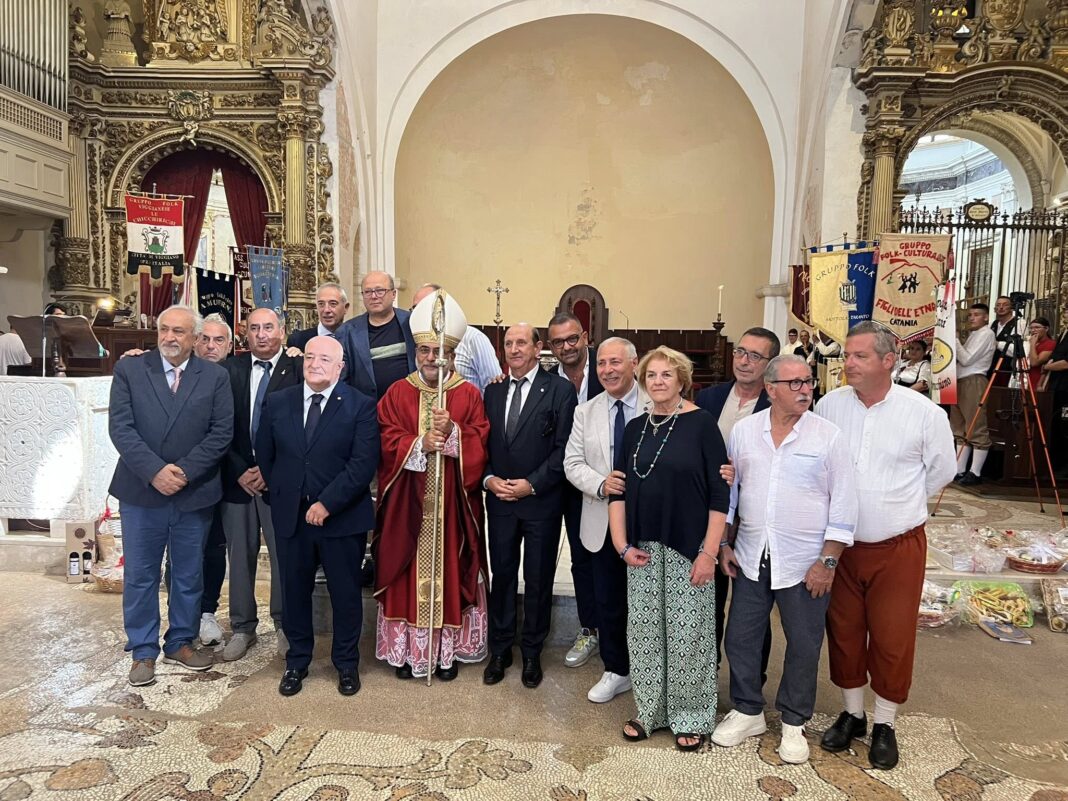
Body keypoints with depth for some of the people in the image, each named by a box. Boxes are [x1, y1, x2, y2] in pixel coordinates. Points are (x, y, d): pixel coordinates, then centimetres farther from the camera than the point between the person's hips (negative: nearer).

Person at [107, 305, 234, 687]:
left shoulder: (215, 376, 0)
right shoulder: (129, 369, 0)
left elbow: (222, 432, -5)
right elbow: (120, 427, -7)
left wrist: (184, 471, -14)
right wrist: (155, 471, -18)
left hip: (194, 494, 1)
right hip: (141, 491, 0)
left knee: (189, 575, 13)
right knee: (140, 575, 10)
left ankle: (181, 642, 31)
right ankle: (143, 651, 25)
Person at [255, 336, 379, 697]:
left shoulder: (361, 406, -8)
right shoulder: (277, 402, 4)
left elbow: (364, 463, -15)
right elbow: (265, 455, 12)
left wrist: (327, 503, -18)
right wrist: (282, 495, 6)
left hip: (343, 517, -3)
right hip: (290, 516, 3)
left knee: (346, 593, 10)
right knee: (294, 592, 14)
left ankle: (347, 663, 30)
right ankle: (297, 662, 34)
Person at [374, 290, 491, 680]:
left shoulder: (469, 394, 2)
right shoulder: (398, 393, 4)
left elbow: (479, 446, -4)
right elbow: (388, 443, -3)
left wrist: (452, 433, -21)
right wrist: (420, 444, -20)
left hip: (453, 504, 0)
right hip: (407, 505, 1)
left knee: (450, 571, 6)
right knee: (408, 573, 6)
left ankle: (449, 648, 20)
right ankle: (407, 647, 21)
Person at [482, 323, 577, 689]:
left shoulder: (559, 390, -6)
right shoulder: (493, 390, 8)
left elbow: (563, 449, -11)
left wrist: (531, 484, -16)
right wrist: (488, 478, -6)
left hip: (541, 501, -3)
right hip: (499, 499, 4)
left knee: (538, 579, 9)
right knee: (502, 574, 12)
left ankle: (532, 653, 26)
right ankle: (500, 649, 27)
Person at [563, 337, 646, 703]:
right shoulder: (586, 412, 6)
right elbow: (572, 463, 2)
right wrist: (601, 484, -15)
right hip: (603, 523, 4)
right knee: (607, 601, 15)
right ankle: (616, 671, 34)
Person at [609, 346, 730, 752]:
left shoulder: (702, 424, -6)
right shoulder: (635, 428, 7)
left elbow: (720, 494, -8)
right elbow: (618, 489, 9)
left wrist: (709, 552, -12)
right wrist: (622, 544, 0)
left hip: (688, 548, -4)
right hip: (642, 548, 4)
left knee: (688, 633, 5)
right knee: (644, 631, 11)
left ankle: (691, 717, 25)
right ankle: (649, 710, 30)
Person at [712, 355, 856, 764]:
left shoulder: (828, 436, -7)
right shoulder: (743, 431, 1)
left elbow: (843, 503, -6)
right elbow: (727, 491, 9)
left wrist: (828, 562, -9)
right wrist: (723, 544, 7)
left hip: (805, 562, -2)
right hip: (751, 557, 3)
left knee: (803, 645, 10)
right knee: (740, 638, 12)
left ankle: (793, 722, 31)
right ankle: (747, 712, 33)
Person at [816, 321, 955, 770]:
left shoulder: (922, 412, -10)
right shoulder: (829, 406, -5)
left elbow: (941, 470, 4)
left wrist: (900, 504, 10)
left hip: (897, 547, -2)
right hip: (840, 544, 2)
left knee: (892, 637, 8)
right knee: (843, 632, 14)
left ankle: (884, 726, 29)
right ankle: (851, 714, 34)